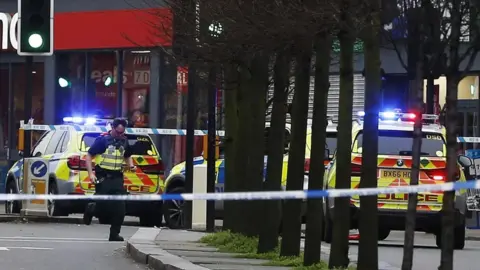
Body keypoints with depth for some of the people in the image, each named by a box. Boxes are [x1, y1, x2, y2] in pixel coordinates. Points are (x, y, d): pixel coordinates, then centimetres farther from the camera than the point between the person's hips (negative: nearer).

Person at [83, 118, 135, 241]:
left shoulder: (124, 141, 9)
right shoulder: (102, 139, -7)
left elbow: (127, 156, 26)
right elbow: (89, 156, -5)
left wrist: (131, 165, 5)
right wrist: (90, 173, -14)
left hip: (117, 177, 4)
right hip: (103, 177, -4)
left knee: (120, 207, -5)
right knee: (103, 205, -2)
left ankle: (114, 234, 2)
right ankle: (91, 209, 34)